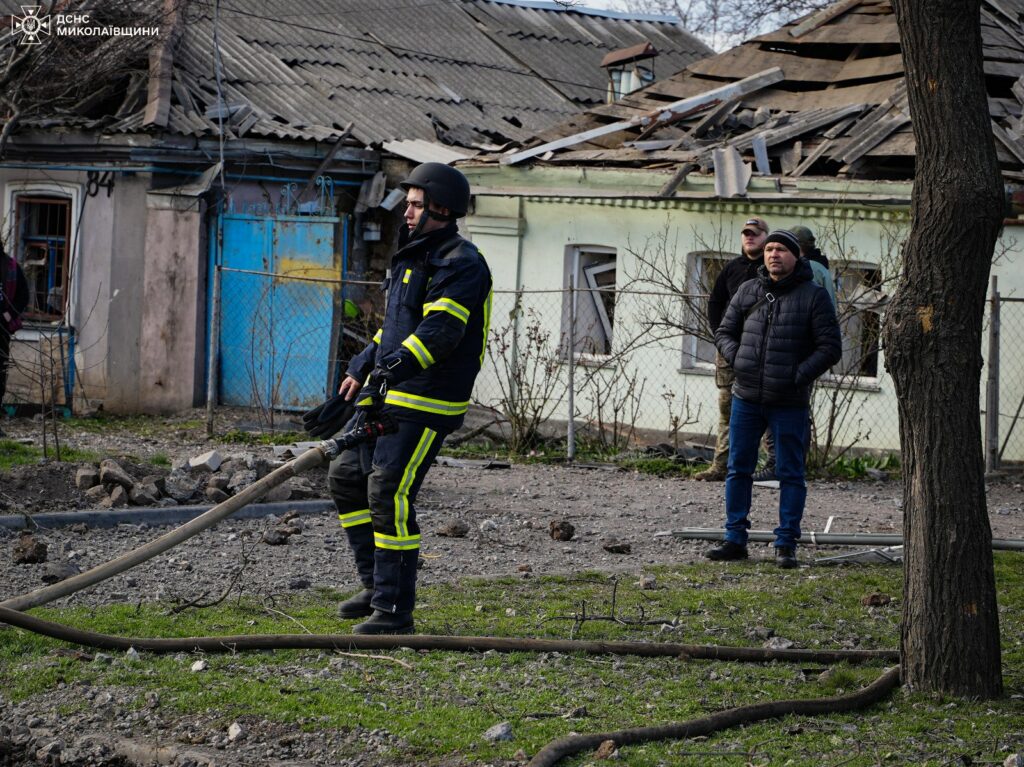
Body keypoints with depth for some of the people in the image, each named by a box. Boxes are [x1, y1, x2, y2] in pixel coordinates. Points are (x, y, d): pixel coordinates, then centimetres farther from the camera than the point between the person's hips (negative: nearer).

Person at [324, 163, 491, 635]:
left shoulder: (461, 264, -13)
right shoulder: (414, 256, 19)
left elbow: (440, 331, -26)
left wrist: (395, 366, -35)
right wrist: (361, 369, 23)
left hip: (427, 404, -10)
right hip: (390, 397, 10)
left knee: (389, 493, -15)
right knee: (346, 476, 13)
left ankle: (394, 610, -9)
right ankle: (376, 587, 21)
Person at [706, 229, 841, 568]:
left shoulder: (813, 296, -4)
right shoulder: (748, 291, 7)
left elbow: (830, 347, -6)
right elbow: (724, 333, 15)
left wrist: (798, 376, -14)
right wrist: (738, 361, -4)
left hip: (789, 403, -4)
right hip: (746, 398, 4)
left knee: (790, 473, 2)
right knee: (738, 468, 7)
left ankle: (786, 543, 6)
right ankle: (735, 538, 15)